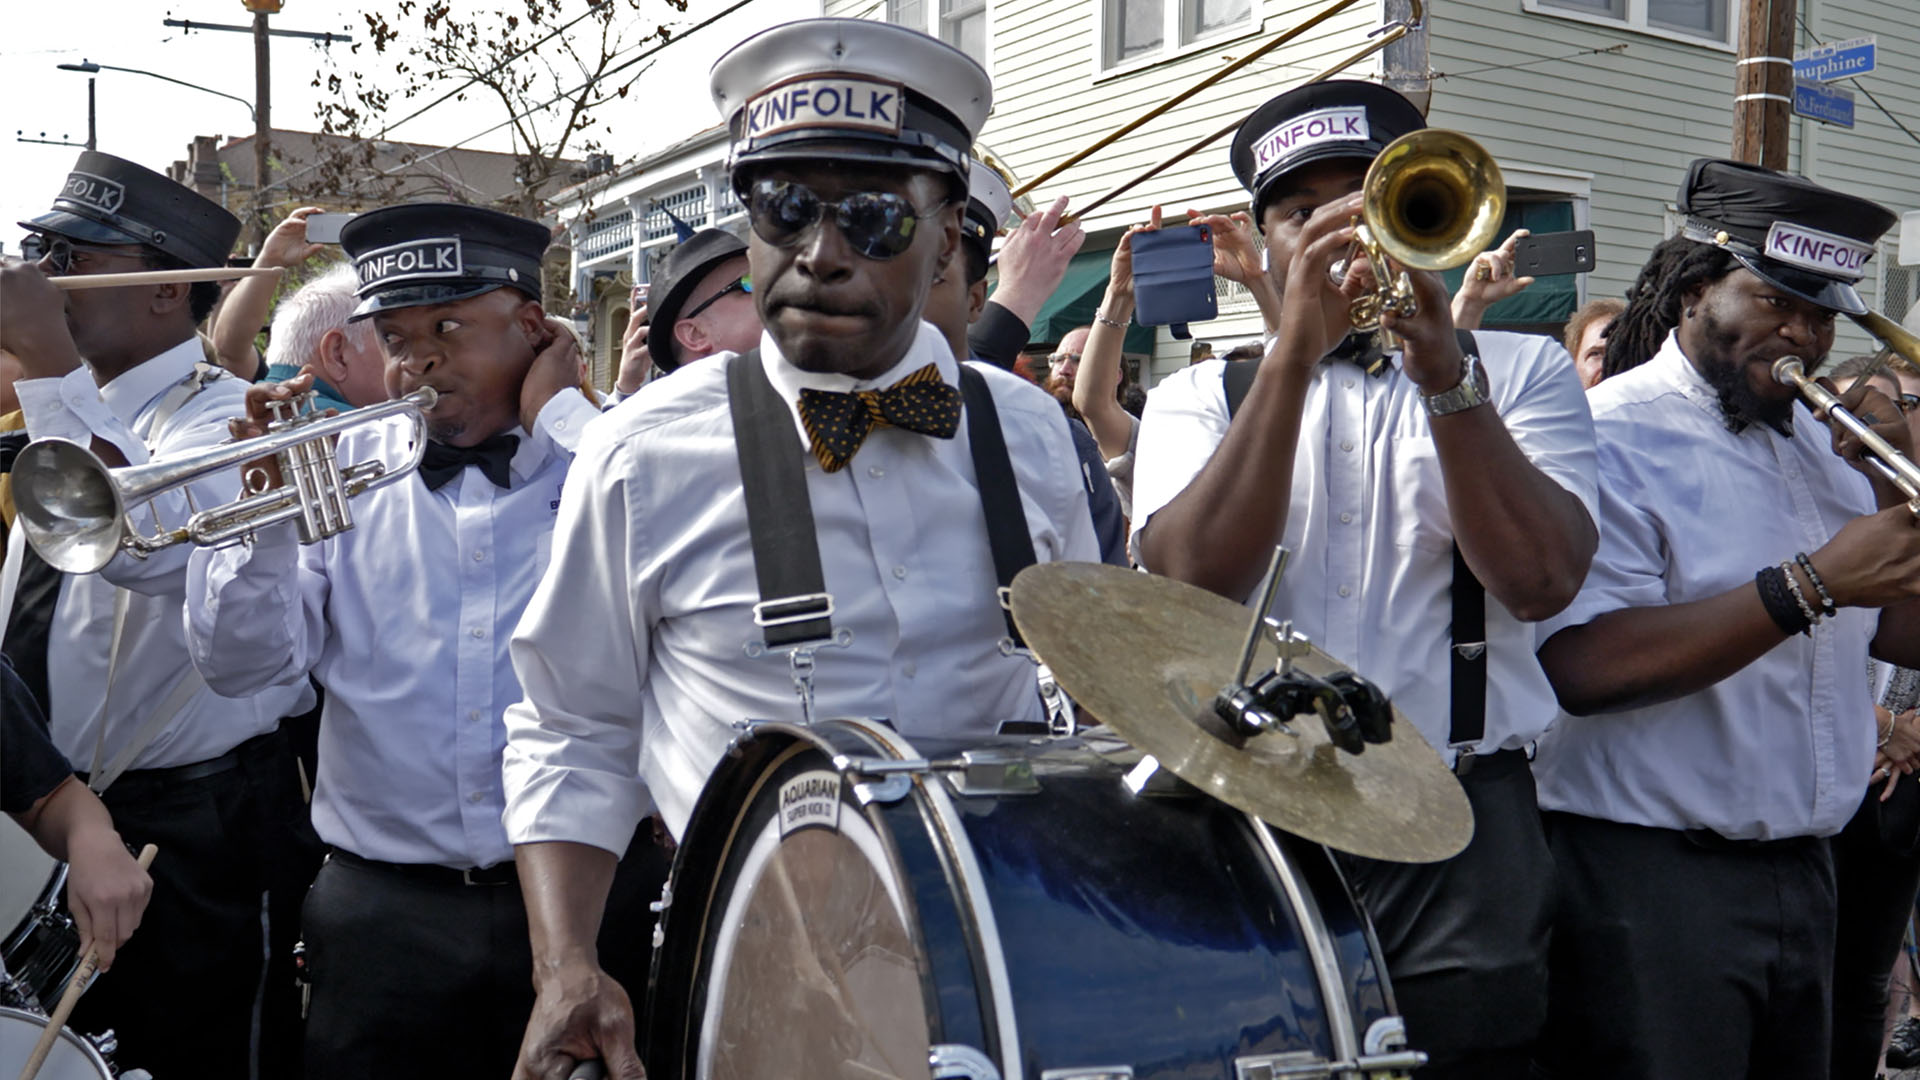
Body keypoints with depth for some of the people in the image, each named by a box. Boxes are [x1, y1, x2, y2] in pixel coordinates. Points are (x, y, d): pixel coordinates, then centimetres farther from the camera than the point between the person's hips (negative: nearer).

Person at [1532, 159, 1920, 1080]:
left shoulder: (1825, 442, 15)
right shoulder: (1613, 438, -11)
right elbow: (1585, 667, -25)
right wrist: (1810, 586, -23)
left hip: (1802, 869, 8)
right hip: (1649, 877, -8)